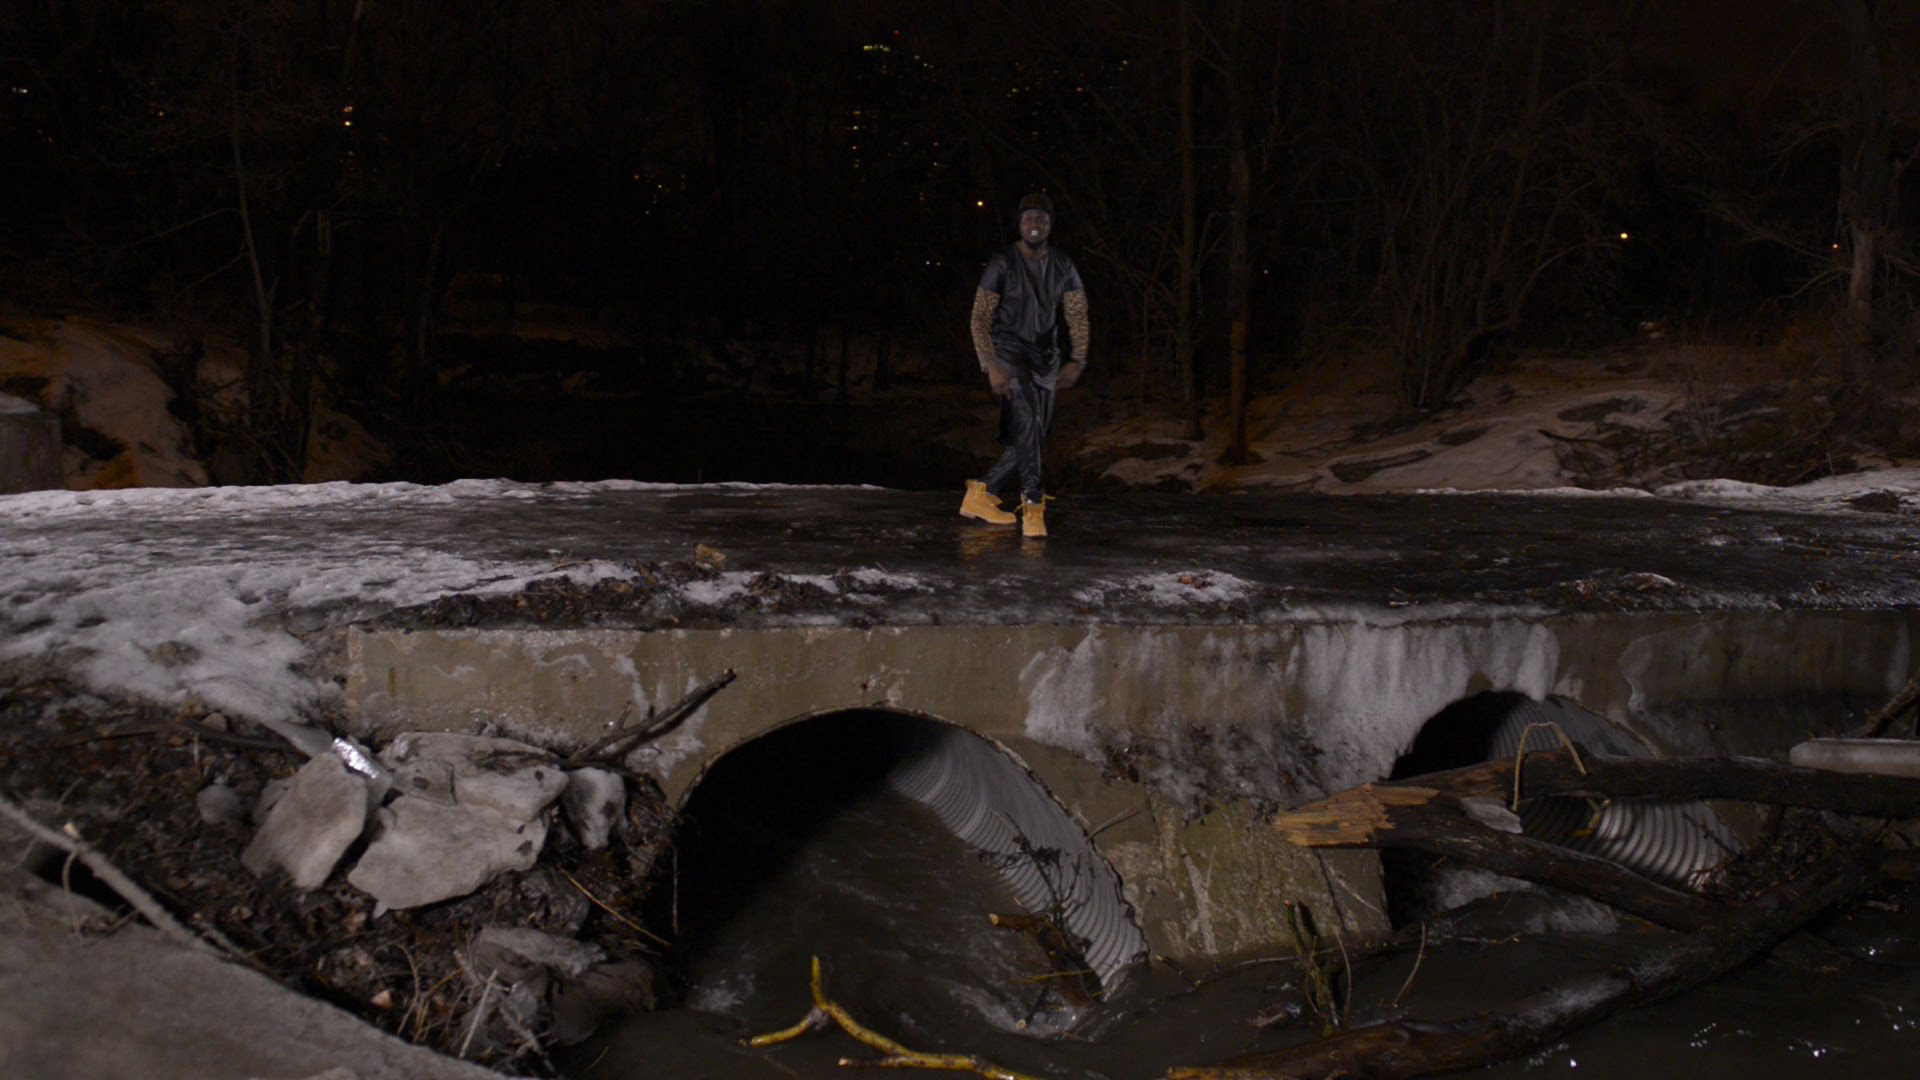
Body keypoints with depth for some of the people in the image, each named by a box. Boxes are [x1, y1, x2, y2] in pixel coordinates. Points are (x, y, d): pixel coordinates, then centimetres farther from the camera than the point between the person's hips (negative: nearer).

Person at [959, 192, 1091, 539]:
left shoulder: (1062, 265, 2)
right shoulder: (1003, 262, -11)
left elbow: (1078, 315, 3)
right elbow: (980, 318, -11)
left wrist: (1078, 361, -12)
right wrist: (991, 367, -20)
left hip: (1045, 355, 5)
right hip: (1008, 351, -5)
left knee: (1031, 438, 5)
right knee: (1027, 422, -24)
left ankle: (981, 494, 19)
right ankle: (1033, 505, -22)